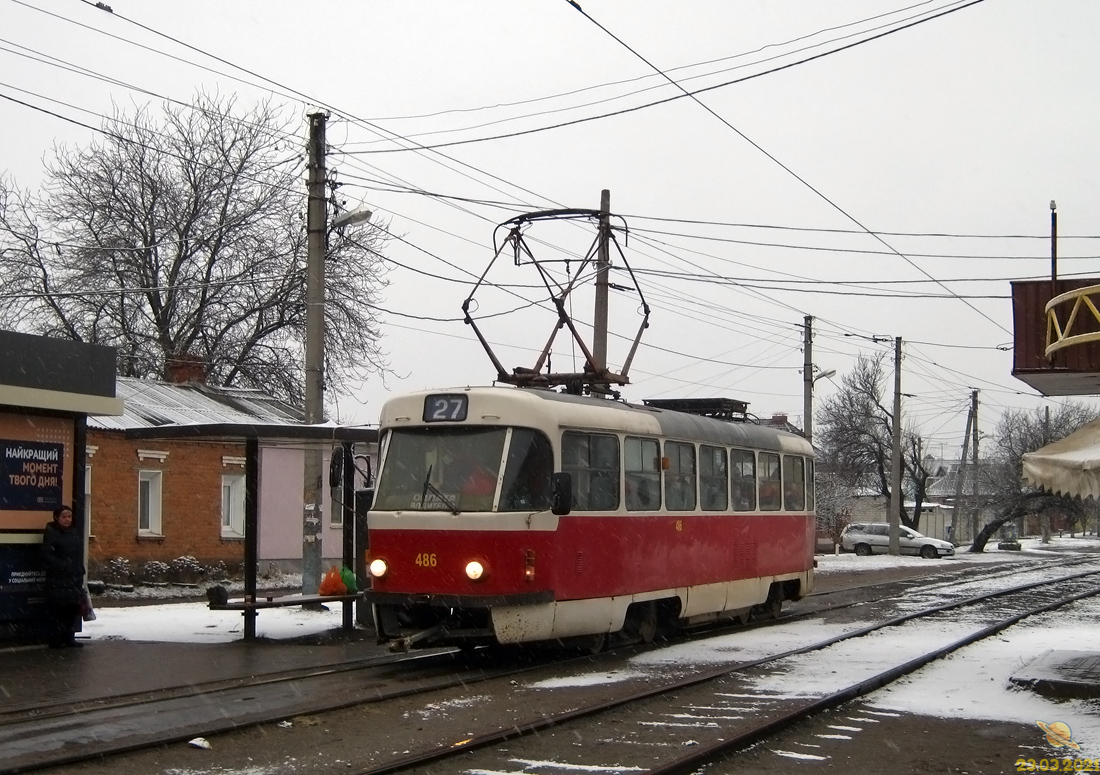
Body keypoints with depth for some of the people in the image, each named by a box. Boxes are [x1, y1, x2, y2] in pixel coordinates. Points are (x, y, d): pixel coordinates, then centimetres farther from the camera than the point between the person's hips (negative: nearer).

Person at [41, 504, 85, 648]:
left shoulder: (76, 534, 15)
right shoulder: (51, 533, -7)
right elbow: (47, 556, -14)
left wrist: (80, 570, 10)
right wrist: (63, 566, -19)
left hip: (75, 578, 7)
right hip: (57, 579, -7)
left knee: (73, 609, 9)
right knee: (58, 610, -5)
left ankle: (69, 637, 20)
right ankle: (56, 640, 2)